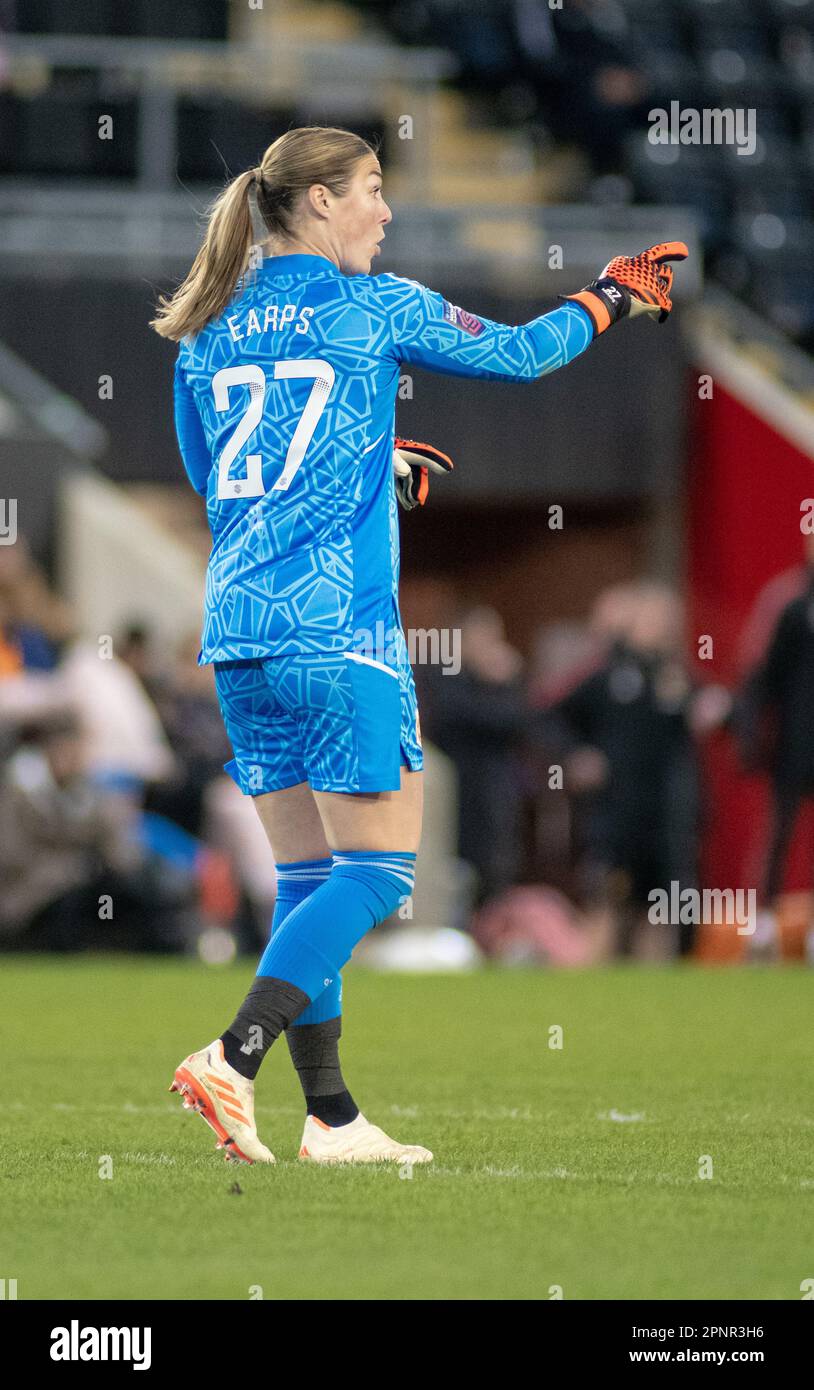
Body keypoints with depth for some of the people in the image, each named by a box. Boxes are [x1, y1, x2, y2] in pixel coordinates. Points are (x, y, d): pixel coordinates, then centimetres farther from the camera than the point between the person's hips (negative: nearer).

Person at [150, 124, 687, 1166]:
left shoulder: (208, 331, 12)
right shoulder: (375, 307, -3)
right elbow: (516, 354, 8)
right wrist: (609, 300, 26)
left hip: (236, 632, 7)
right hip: (338, 631, -7)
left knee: (308, 875, 11)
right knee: (377, 868, -3)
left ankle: (331, 1119, 7)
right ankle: (231, 1061, -19)